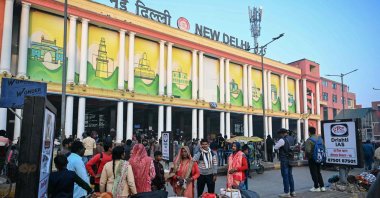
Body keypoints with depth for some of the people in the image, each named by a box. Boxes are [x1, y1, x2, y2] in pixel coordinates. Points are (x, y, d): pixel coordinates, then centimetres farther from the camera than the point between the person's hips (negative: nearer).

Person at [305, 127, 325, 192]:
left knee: (314, 173, 4)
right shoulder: (320, 138, 4)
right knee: (318, 172, 17)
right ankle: (322, 186, 18)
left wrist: (307, 156, -6)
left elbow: (308, 150, -25)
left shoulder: (309, 140, -19)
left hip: (312, 159, -7)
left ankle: (316, 187, 10)